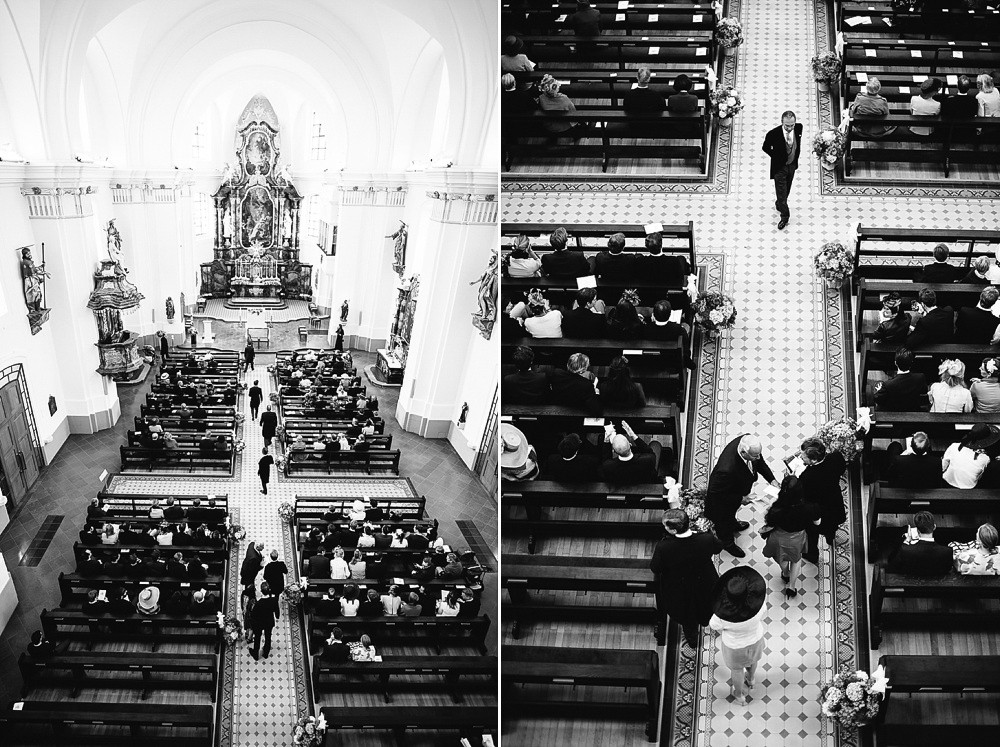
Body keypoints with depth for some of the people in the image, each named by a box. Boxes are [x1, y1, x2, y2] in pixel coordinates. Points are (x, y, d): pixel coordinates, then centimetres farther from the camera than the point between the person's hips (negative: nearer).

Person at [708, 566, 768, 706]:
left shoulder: (722, 614, -43)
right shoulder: (758, 605, -39)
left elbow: (714, 625, -18)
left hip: (735, 644, -2)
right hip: (755, 637, 2)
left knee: (736, 668, 31)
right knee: (752, 659, 37)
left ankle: (739, 695, 58)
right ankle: (751, 679, 69)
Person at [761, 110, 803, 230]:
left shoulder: (798, 128, -16)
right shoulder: (773, 134, -29)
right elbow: (765, 148, -8)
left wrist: (796, 155, 9)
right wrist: (777, 157, -5)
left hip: (792, 165, 5)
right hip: (779, 167, -5)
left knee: (786, 190, 24)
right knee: (781, 192, 1)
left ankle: (779, 205, 50)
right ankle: (784, 216, 16)